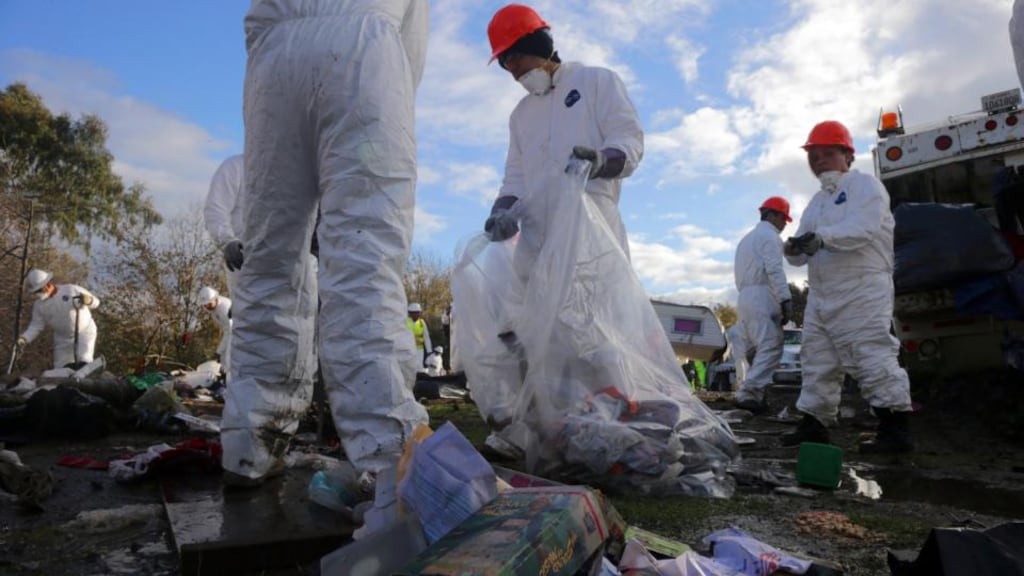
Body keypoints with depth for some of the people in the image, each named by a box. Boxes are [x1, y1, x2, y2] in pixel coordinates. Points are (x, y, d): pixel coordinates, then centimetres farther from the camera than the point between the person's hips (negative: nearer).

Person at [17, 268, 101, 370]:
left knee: (83, 365, -21)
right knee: (61, 368, 4)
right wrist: (24, 338, -18)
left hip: (84, 333, -5)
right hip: (63, 339, 5)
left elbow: (96, 302, -11)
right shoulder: (39, 305, -1)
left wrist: (88, 300, -35)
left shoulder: (71, 290, -13)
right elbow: (35, 326, -1)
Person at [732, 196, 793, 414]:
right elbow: (774, 270, -14)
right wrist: (786, 299, -18)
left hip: (745, 297, 10)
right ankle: (749, 393, -23)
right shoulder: (770, 235, -1)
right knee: (771, 347, -14)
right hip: (762, 296, -10)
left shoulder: (747, 238, 28)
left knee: (754, 349, 9)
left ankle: (752, 393, 6)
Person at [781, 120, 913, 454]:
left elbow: (864, 227, -20)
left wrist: (822, 237, -33)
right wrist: (794, 250, -8)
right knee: (817, 360, 8)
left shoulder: (864, 185, 0)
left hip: (861, 291, -8)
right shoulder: (817, 203, 23)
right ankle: (814, 424, 16)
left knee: (871, 357, -13)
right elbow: (804, 254, 16)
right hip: (822, 294, 8)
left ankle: (896, 430, -7)